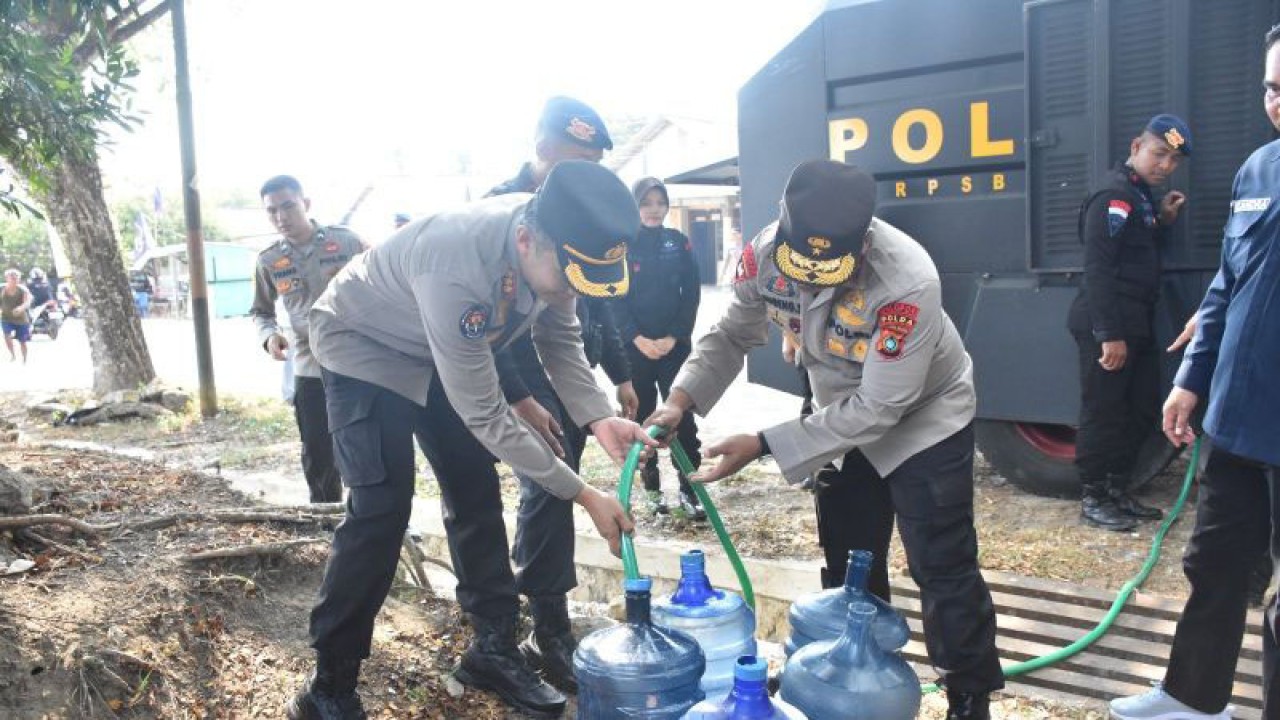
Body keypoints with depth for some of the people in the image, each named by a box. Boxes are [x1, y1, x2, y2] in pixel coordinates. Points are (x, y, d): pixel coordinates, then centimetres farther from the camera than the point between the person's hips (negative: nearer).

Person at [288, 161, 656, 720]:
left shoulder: (553, 243, -22)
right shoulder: (456, 269, -43)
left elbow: (561, 339, -5)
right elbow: (484, 415, -35)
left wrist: (599, 419, -23)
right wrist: (583, 495, -30)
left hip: (439, 353, 7)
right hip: (364, 343, -7)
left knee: (476, 491, 5)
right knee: (381, 508, -15)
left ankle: (494, 650, 18)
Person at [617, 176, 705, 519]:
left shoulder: (678, 241, 4)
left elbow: (692, 293, 1)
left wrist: (674, 337, -9)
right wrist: (638, 339, -15)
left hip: (674, 344, 1)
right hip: (634, 346, -1)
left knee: (683, 415, -3)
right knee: (643, 417, 7)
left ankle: (689, 488, 3)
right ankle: (651, 486, 18)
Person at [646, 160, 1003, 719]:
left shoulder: (908, 283, -38)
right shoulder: (763, 254, -23)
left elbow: (879, 409, -32)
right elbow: (733, 335, -7)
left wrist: (763, 446, -34)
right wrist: (681, 401, -23)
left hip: (923, 417, -5)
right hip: (845, 414, 6)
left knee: (941, 567, -3)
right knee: (847, 563, 14)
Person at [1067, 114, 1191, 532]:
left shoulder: (1142, 196, 17)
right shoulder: (1114, 197, -13)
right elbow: (1098, 268, -21)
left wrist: (1164, 221, 8)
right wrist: (1110, 334, -25)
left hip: (1135, 325, 10)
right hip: (1108, 328, -10)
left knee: (1141, 410, 14)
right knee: (1103, 414, -3)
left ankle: (1117, 492, 24)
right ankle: (1093, 499, 7)